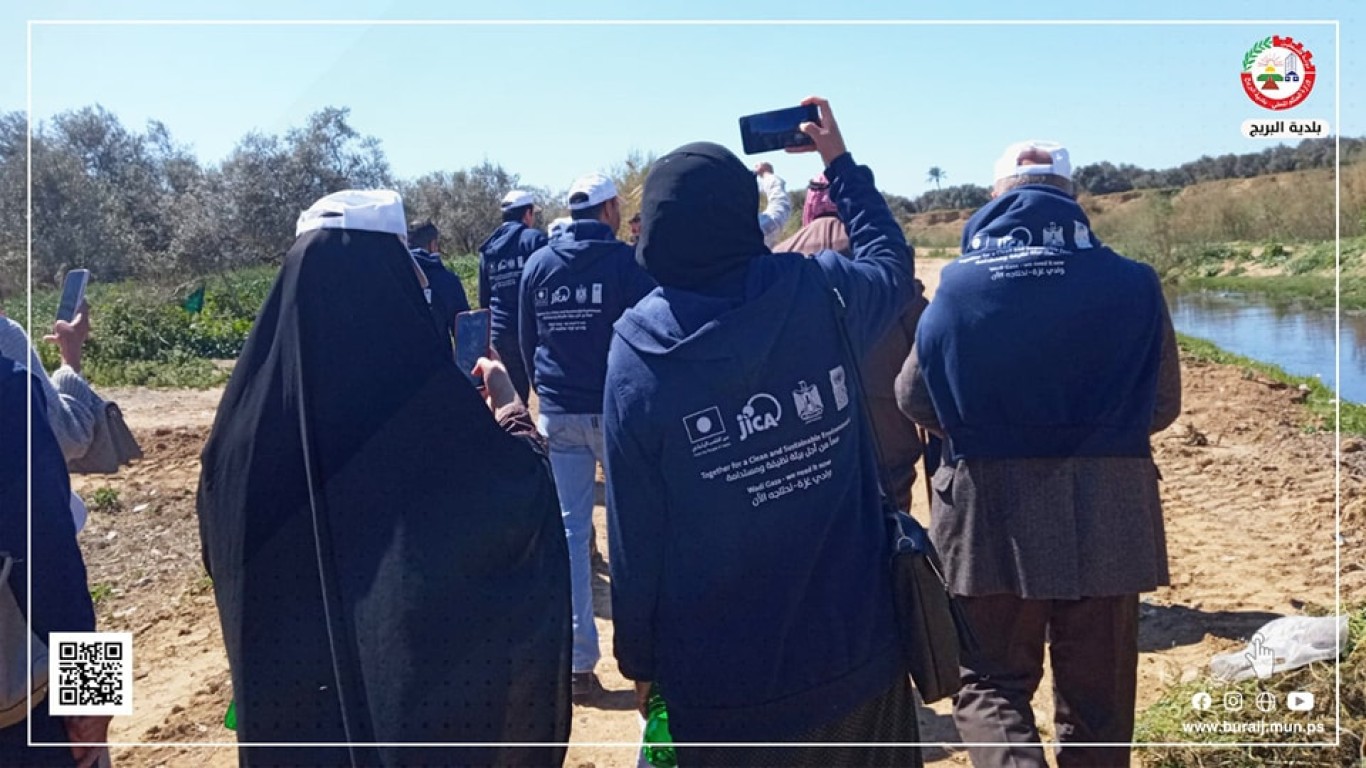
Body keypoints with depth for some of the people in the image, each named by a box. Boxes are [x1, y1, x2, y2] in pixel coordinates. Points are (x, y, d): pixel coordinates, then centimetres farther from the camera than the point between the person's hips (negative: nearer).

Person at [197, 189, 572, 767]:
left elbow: (224, 552, 2)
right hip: (429, 682, -3)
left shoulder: (253, 410, -13)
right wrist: (509, 406, 2)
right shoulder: (432, 406, -25)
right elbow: (527, 493, -11)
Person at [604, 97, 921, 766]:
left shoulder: (636, 353, -14)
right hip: (856, 644, 2)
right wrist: (840, 161, 24)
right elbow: (892, 261, 15)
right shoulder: (823, 293, -11)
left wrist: (639, 658, 5)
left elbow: (635, 533, -9)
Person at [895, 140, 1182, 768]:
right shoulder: (1133, 283, -5)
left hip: (991, 513, -1)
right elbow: (1161, 405, 4)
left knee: (990, 681, 13)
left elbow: (914, 399, 1)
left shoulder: (958, 285, -7)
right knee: (1097, 694, 16)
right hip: (1107, 519, 2)